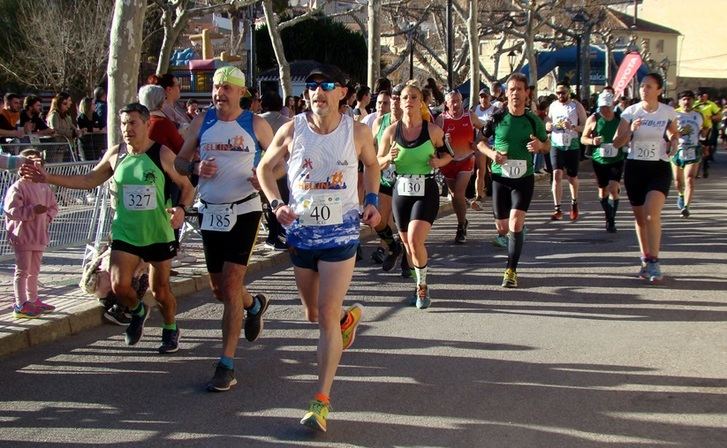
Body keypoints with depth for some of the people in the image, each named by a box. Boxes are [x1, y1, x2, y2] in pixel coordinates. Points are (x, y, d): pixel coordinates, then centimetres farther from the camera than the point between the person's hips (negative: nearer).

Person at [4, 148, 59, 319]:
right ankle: (20, 306, -1)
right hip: (22, 236, -7)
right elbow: (11, 210, -19)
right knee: (23, 270, -5)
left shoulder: (44, 187, 9)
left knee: (34, 271, 17)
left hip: (39, 236, 7)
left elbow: (53, 206, 17)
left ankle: (33, 300, 28)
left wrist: (48, 215, -3)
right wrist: (33, 211, -25)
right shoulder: (17, 187, -12)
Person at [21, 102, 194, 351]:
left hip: (159, 234, -3)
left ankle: (171, 330, 34)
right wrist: (48, 178, 6)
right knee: (119, 285, -9)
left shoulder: (163, 154, -11)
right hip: (125, 233, 3)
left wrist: (181, 207, -26)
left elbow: (187, 187, -5)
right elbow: (88, 180, 12)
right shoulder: (115, 154, 0)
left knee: (160, 288, 6)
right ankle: (138, 311, 25)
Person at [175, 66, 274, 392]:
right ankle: (255, 305, 48)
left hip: (244, 209, -4)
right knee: (219, 289, 13)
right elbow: (179, 161, 9)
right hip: (210, 211, 4)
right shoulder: (202, 122, 4)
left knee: (231, 284, -12)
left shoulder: (256, 125, -3)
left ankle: (227, 365, -7)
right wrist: (195, 167, -13)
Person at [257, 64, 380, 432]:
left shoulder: (357, 132, -6)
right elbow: (265, 168, 7)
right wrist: (276, 204, -10)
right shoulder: (291, 131, -6)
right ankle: (349, 317, 54)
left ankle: (321, 401, -6)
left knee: (327, 314, -11)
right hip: (301, 232, 3)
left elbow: (371, 164, 14)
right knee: (313, 314, 17)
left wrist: (372, 201, 0)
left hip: (341, 233, -3)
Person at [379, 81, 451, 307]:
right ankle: (420, 283, 33)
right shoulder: (392, 131, 0)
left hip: (426, 190, -3)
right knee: (408, 244, 11)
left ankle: (422, 286, 2)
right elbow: (377, 163, 8)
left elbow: (448, 154, 11)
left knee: (415, 240, -20)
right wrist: (389, 158, -13)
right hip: (401, 190, 3)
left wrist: (439, 162, -10)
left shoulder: (433, 130, -5)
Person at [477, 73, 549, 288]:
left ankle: (511, 271, -9)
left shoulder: (533, 120, -2)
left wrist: (540, 145, -13)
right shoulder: (497, 118, -3)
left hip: (524, 177, -1)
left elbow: (547, 145, 11)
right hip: (500, 176, 1)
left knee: (516, 224, -17)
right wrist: (491, 153, -13)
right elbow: (480, 141, 7)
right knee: (502, 228, 8)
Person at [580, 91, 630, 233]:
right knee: (603, 190, 9)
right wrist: (592, 141, -16)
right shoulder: (593, 119, -1)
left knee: (613, 189, -16)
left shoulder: (621, 119, -1)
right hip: (599, 160, 2)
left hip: (617, 159, -1)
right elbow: (583, 138, 5)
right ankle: (608, 217, 29)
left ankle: (612, 221, -10)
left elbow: (627, 138, 7)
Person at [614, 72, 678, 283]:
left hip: (659, 168, -2)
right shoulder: (631, 111, -3)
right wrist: (630, 130, -24)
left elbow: (674, 133, 19)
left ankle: (654, 262, -13)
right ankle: (646, 259, 27)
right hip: (635, 167, 2)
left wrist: (673, 142, -2)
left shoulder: (668, 112, -1)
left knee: (652, 213, -20)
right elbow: (617, 142, -6)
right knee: (640, 217, 10)